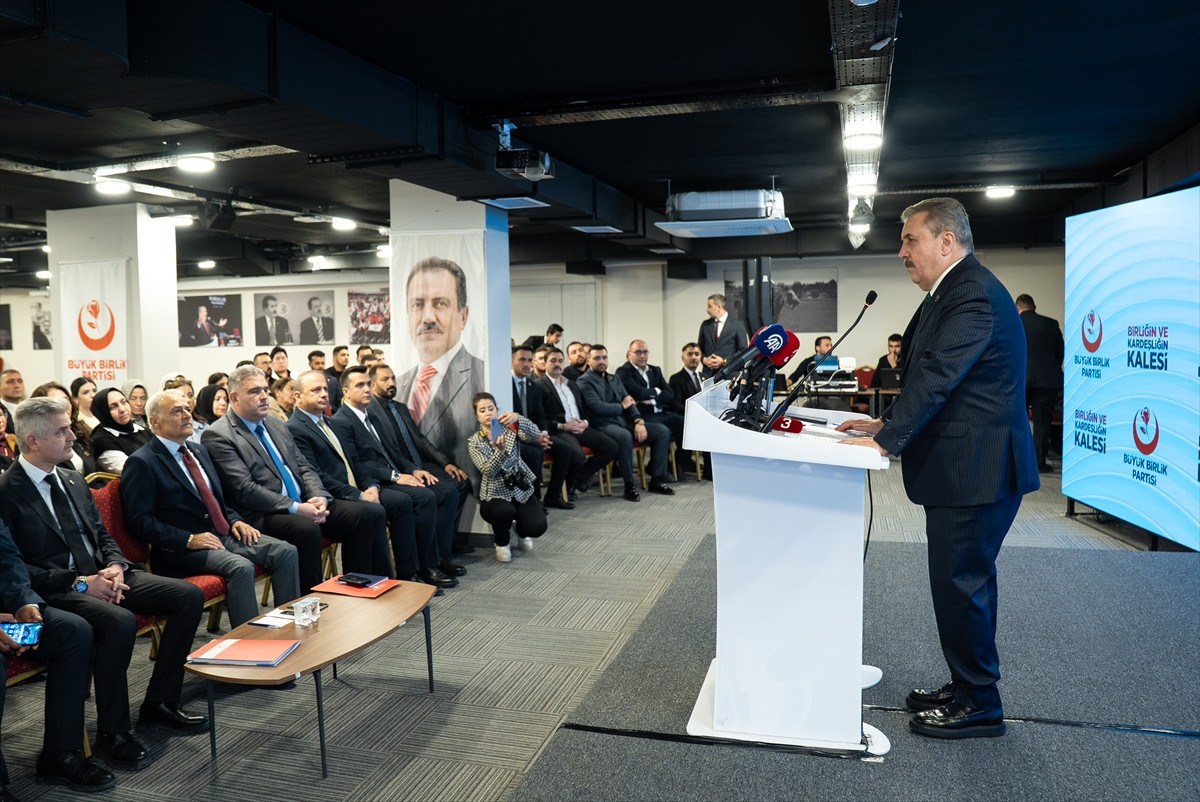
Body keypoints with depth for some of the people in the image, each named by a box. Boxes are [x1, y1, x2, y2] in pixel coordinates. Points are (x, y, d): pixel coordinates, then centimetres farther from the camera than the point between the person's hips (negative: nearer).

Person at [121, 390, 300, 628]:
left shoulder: (199, 450, 19)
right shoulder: (141, 462, -5)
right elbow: (139, 521, -11)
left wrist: (235, 520, 6)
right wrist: (188, 540, -19)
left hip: (224, 534, 8)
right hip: (181, 549, -7)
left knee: (286, 551, -13)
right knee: (241, 567, -33)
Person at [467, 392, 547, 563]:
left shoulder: (509, 429, 2)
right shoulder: (474, 442, -3)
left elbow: (535, 436, -19)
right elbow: (488, 470, -18)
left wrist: (517, 419, -38)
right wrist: (500, 450, -38)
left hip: (521, 489, 2)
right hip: (495, 493, -2)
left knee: (537, 527, -21)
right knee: (504, 511, -37)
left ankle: (521, 532, 20)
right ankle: (502, 542, 0)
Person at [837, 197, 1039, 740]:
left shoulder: (974, 293, -18)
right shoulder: (953, 292, 16)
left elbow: (937, 374, -25)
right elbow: (928, 374, 20)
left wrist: (886, 441, -22)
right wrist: (887, 422, 12)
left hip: (976, 469, -11)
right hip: (964, 466, 11)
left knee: (961, 582, -1)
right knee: (963, 580, 18)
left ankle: (978, 706, 15)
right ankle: (968, 688, 33)